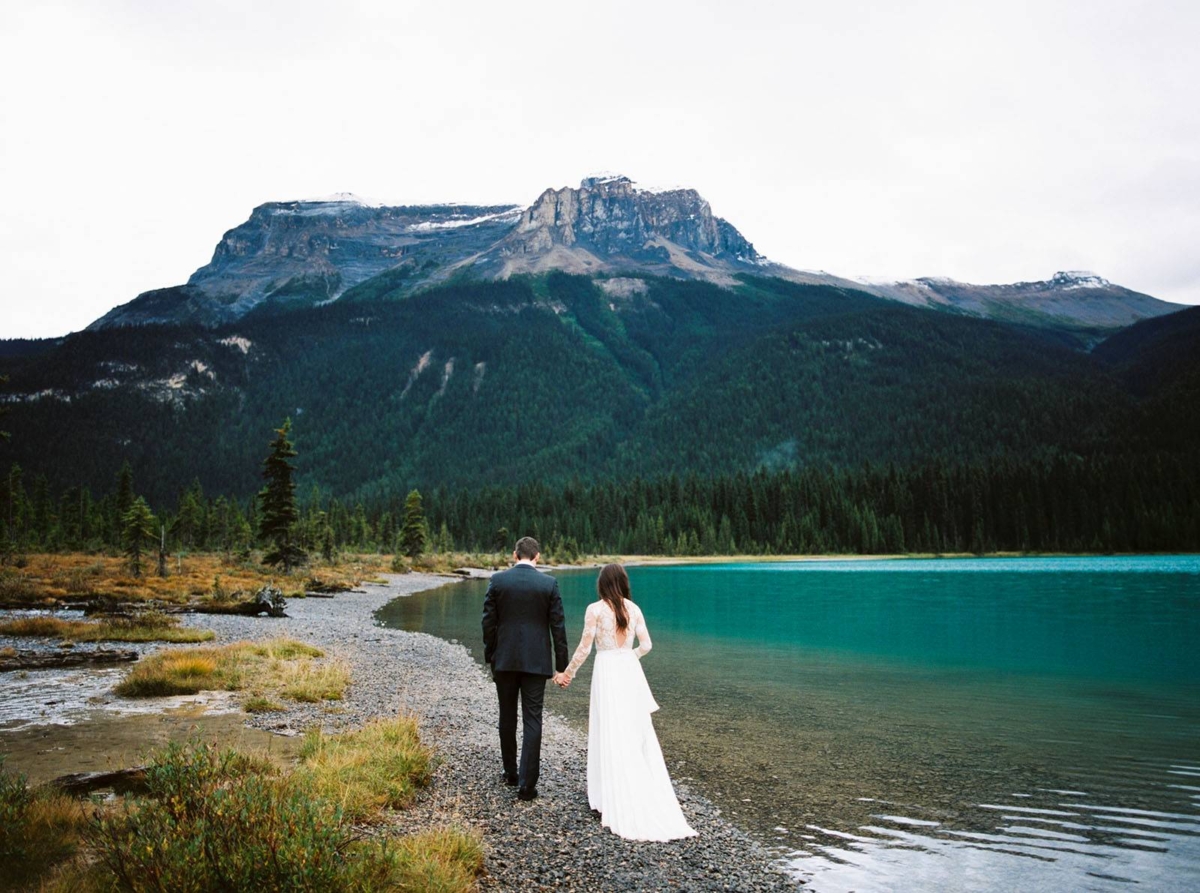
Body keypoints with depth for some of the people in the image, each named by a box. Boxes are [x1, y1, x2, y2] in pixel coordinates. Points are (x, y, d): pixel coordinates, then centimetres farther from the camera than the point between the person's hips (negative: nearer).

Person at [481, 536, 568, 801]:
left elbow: (489, 622, -1)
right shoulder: (549, 583, -5)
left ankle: (510, 772, 29)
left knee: (507, 717, 17)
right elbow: (558, 626, -4)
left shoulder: (497, 580, -3)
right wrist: (561, 665, 2)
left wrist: (489, 657, 10)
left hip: (505, 659, 2)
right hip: (536, 660, -1)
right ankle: (527, 783, -1)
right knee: (532, 720, 2)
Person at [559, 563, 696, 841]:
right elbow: (646, 645, 6)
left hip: (607, 673, -4)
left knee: (611, 737, 3)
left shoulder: (595, 609, -8)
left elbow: (584, 648, -7)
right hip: (631, 672, 4)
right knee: (638, 736, 13)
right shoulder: (634, 608, 4)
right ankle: (649, 799, 20)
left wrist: (567, 674, 6)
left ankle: (615, 803, 9)